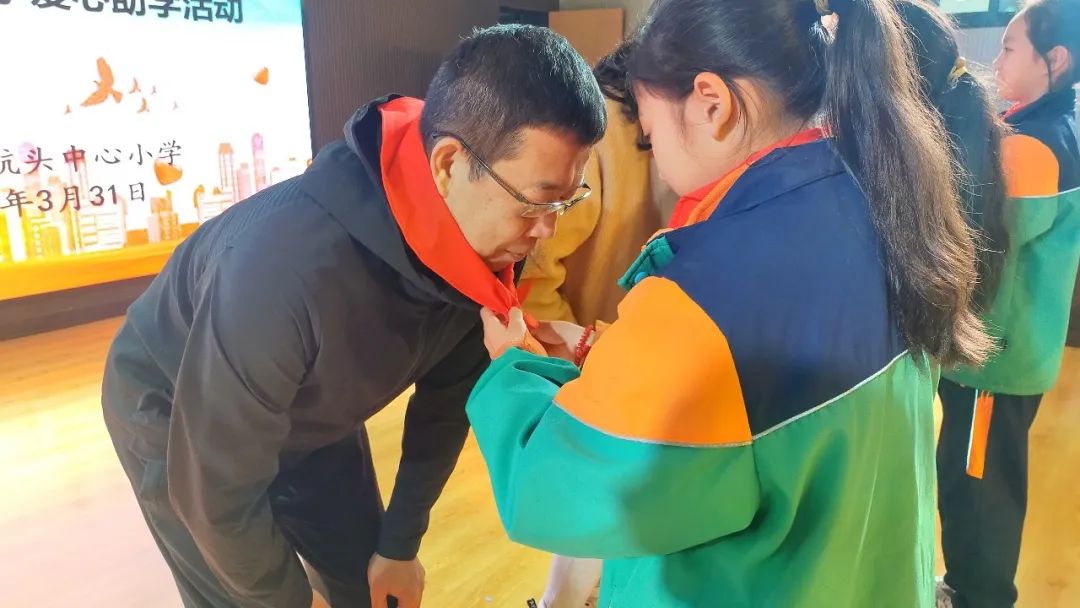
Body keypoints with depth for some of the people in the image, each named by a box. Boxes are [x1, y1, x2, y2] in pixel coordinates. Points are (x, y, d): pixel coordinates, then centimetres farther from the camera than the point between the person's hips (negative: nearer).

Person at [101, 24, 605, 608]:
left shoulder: (485, 245, -22)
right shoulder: (286, 267, -42)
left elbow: (446, 396, -6)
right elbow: (216, 486, -28)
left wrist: (399, 543, 2)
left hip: (311, 410, 5)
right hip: (173, 415, -4)